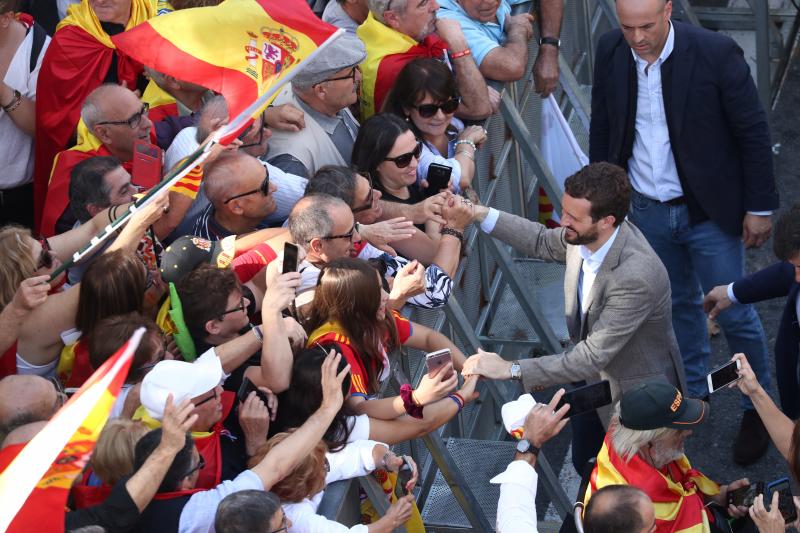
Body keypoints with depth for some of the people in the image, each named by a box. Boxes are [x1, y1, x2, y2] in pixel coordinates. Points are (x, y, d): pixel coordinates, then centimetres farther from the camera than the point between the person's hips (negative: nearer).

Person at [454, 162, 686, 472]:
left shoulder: (636, 277, -41)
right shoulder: (586, 235, -17)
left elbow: (592, 357, -37)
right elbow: (543, 242, 7)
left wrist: (511, 370, -34)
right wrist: (479, 214, -4)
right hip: (594, 380, 8)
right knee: (585, 465, 28)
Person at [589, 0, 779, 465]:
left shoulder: (716, 53, -22)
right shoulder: (610, 52, -9)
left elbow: (753, 132, -13)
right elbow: (603, 127, 7)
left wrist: (760, 206, -10)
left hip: (709, 212, -4)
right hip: (647, 210, 4)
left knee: (734, 314, 3)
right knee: (680, 305, 22)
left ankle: (758, 408, 23)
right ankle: (693, 390, 42)